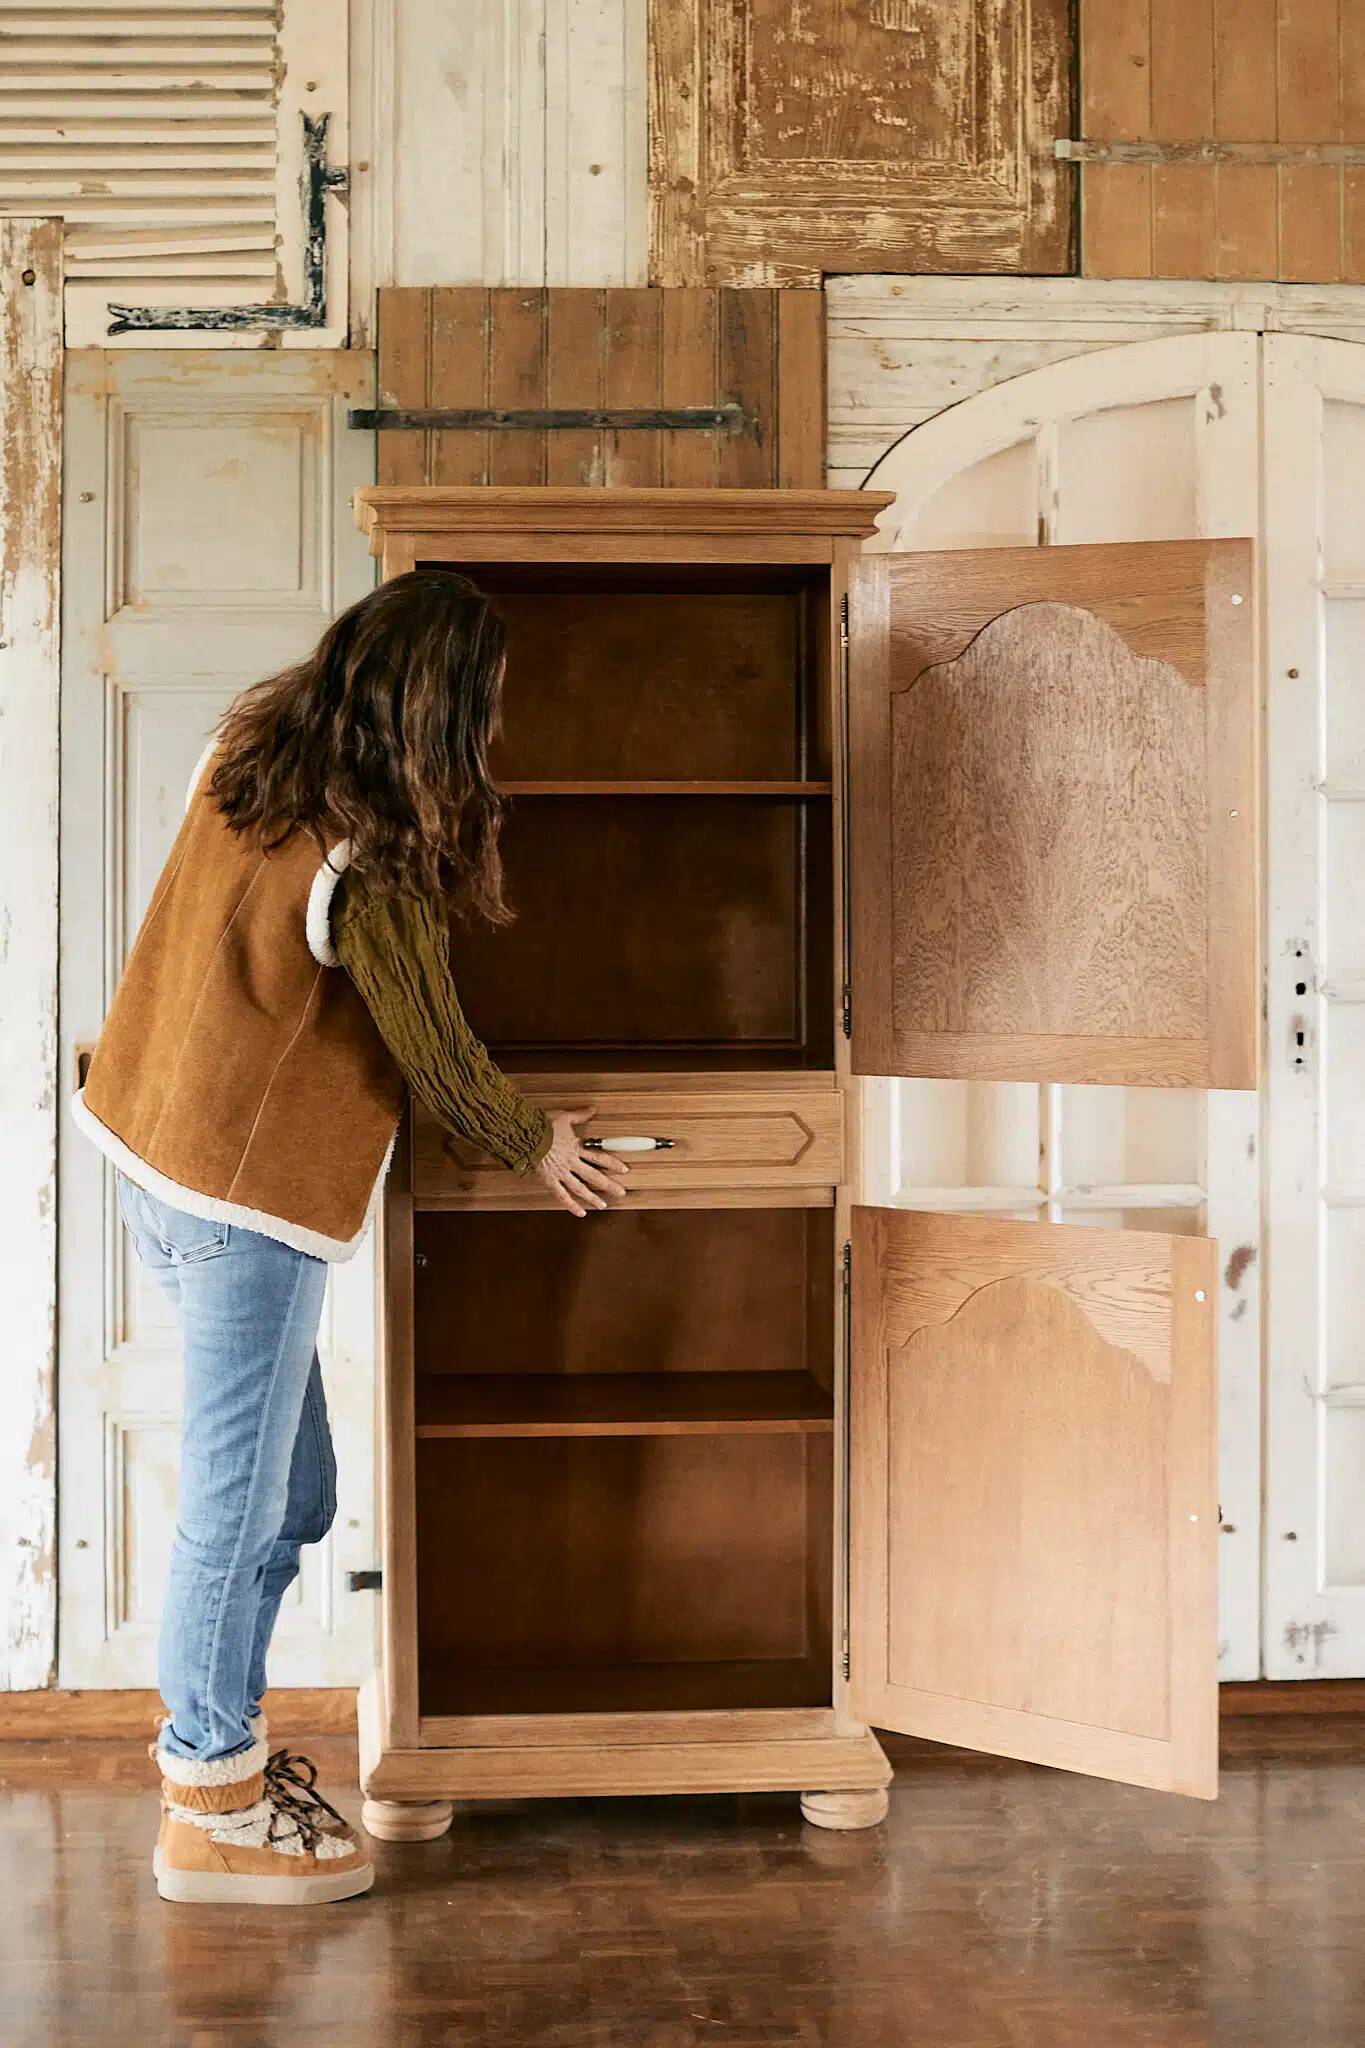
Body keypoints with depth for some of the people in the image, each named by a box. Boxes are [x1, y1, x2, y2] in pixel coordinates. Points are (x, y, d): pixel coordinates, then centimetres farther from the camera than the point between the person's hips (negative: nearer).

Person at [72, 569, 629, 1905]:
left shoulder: (245, 748, 2)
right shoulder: (369, 864, -22)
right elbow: (433, 1053, -10)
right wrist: (536, 1146, 7)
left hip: (150, 1150, 9)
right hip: (249, 1195, -9)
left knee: (287, 1490, 19)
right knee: (242, 1502, 3)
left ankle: (210, 1729, 32)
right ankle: (211, 1810, 16)